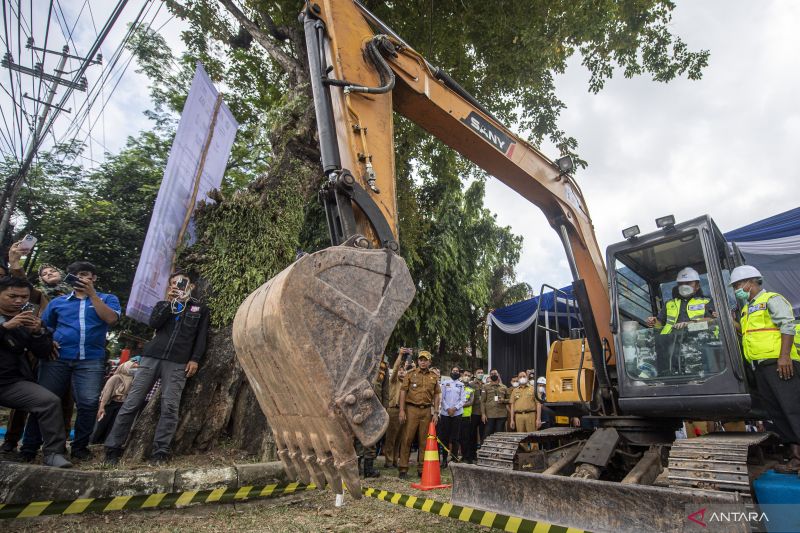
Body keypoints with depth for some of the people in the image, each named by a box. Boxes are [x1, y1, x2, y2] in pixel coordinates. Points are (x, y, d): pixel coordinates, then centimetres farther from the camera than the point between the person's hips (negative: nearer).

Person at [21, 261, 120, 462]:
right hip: (57, 358, 2)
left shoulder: (107, 299, 9)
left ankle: (79, 447, 7)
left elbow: (111, 319, -10)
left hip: (91, 360, -2)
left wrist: (92, 293, -11)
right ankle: (29, 448, 15)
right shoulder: (57, 302, 17)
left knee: (88, 404, -8)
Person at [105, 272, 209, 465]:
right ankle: (113, 448, 7)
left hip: (178, 362, -2)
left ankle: (160, 452, -4)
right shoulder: (163, 304, 22)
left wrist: (195, 359, -4)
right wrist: (169, 302, -3)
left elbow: (201, 336, 8)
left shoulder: (200, 309, 16)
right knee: (132, 403, -2)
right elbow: (153, 323, 2)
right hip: (151, 357, 2)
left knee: (170, 407, -8)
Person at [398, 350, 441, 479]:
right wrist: (402, 410, -9)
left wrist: (436, 413, 6)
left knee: (424, 440, 8)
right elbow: (403, 391, -1)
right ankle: (403, 468, 5)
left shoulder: (434, 377, 10)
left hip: (427, 411, 3)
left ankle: (421, 469, 18)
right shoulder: (410, 374, 2)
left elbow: (437, 395, 13)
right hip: (411, 409, -2)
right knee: (407, 439, -2)